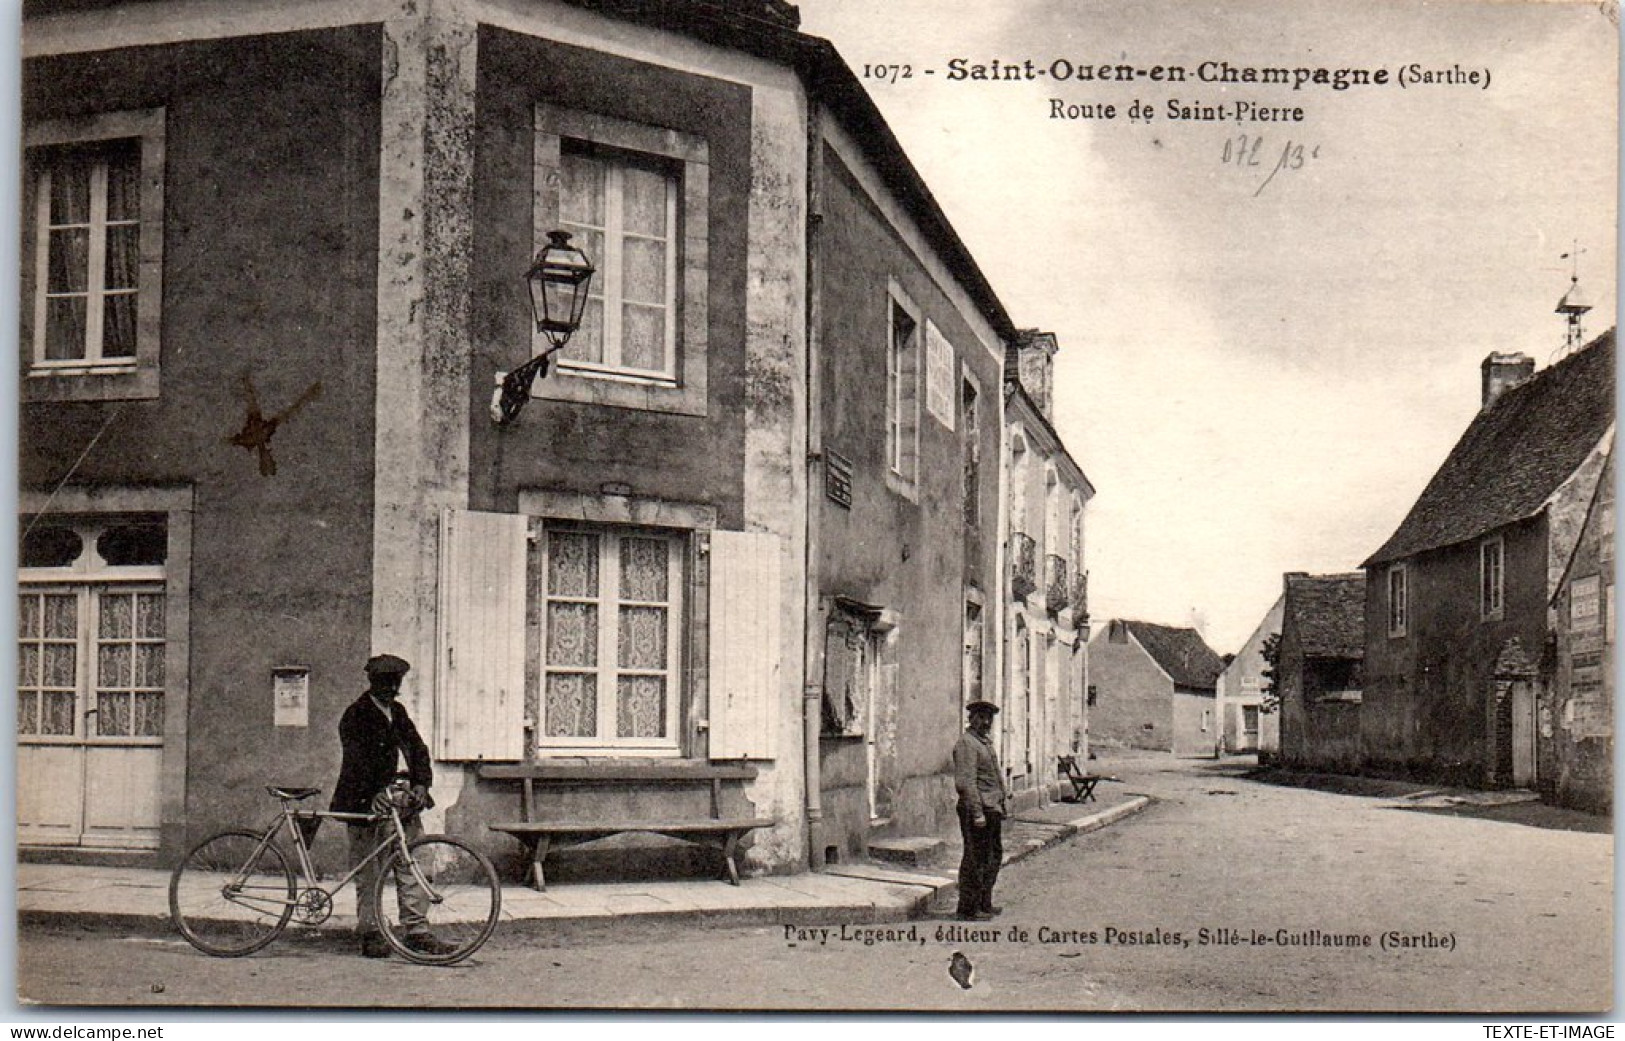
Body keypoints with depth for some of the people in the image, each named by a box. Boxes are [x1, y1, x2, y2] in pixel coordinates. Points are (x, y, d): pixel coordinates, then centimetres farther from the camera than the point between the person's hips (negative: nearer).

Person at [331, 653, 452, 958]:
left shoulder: (398, 712, 18)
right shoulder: (356, 715, -4)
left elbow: (418, 749, 12)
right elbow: (356, 760, -16)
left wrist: (421, 784, -5)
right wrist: (374, 794, -27)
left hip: (405, 799, 6)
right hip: (369, 802, -6)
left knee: (411, 867, 3)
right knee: (368, 873, 1)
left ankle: (417, 930, 6)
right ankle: (370, 934, 8)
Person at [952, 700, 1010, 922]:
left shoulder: (986, 741, 18)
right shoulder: (966, 743, -13)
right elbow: (966, 782, -20)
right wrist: (977, 813, -24)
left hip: (992, 809, 10)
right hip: (977, 809, -10)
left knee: (994, 855, 16)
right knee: (975, 859, -4)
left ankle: (984, 904, 25)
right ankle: (969, 909, 2)